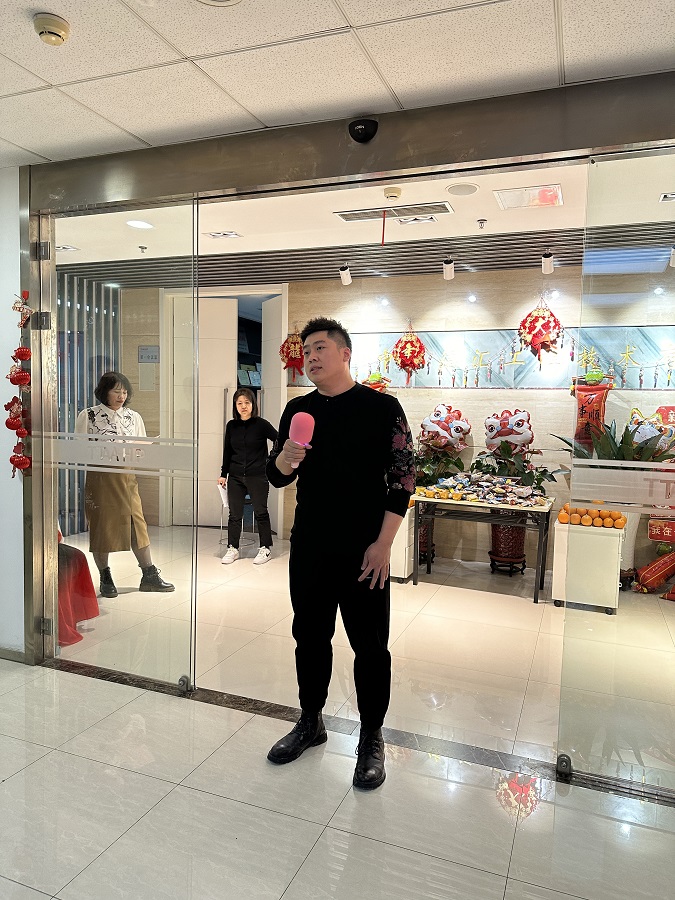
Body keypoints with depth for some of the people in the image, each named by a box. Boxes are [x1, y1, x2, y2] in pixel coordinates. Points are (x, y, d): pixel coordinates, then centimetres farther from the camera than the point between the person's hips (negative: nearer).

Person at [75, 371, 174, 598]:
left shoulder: (134, 417, 10)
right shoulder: (88, 416, -1)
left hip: (127, 477, 3)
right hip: (99, 478, -3)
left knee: (137, 524, 2)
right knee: (101, 526, 4)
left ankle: (149, 575, 10)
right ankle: (105, 578, 18)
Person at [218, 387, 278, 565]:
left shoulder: (261, 424, -7)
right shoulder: (231, 426, 5)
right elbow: (227, 451, 12)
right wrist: (223, 474, 11)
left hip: (257, 477, -3)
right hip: (235, 477, 4)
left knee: (260, 512, 5)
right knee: (234, 514, 8)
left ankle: (266, 549, 16)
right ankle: (232, 549, 19)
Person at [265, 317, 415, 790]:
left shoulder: (382, 407, -7)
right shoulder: (298, 409, 6)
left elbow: (403, 478, -8)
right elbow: (276, 477, 7)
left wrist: (383, 544, -13)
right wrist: (285, 458, -17)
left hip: (363, 552, -4)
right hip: (309, 548, 4)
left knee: (370, 646, 6)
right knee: (310, 636, 16)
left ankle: (372, 738, 27)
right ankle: (311, 722, 37)